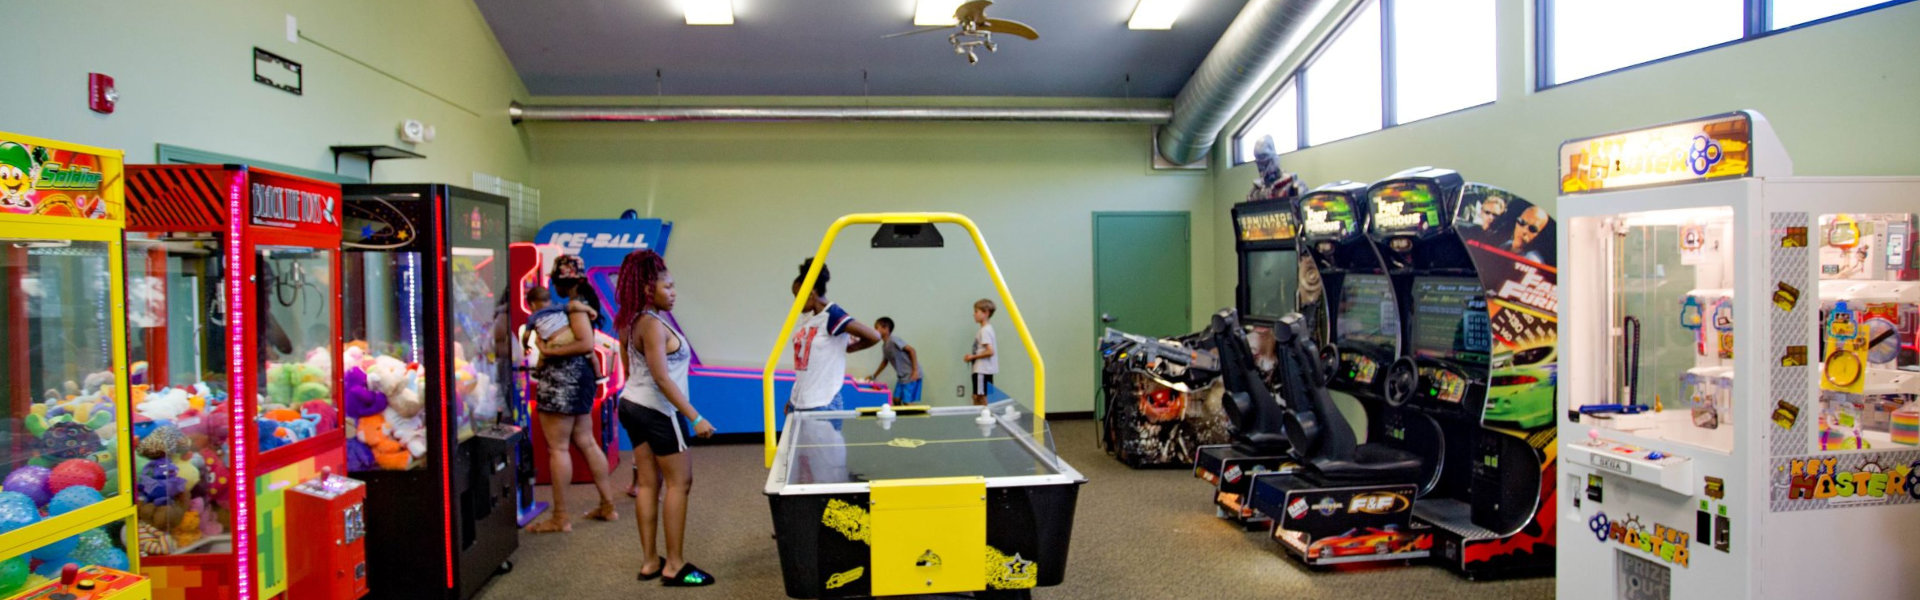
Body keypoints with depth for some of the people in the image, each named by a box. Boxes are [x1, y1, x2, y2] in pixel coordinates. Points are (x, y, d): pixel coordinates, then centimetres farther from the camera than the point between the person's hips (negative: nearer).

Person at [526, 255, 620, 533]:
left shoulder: (575, 306, -12)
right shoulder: (581, 304, 16)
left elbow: (586, 344, -23)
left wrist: (550, 351, -18)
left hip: (564, 378, -10)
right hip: (579, 376, 10)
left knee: (557, 447, -3)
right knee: (587, 443, 14)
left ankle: (560, 518, 3)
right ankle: (608, 506, 19)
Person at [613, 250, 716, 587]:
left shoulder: (631, 322, 10)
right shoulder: (653, 325, -19)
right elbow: (662, 378, -24)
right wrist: (695, 418, -24)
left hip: (633, 405, 9)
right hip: (656, 411, -9)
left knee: (648, 483, 11)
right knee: (679, 482, -2)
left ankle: (650, 561, 15)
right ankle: (674, 566, 0)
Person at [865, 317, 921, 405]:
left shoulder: (894, 340, -16)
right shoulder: (884, 346, 11)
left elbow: (911, 350, -18)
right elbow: (884, 362, 26)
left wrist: (915, 370, -21)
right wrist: (873, 376, 28)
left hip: (911, 375, -9)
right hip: (901, 376, 9)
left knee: (907, 402, -10)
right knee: (896, 399, 8)